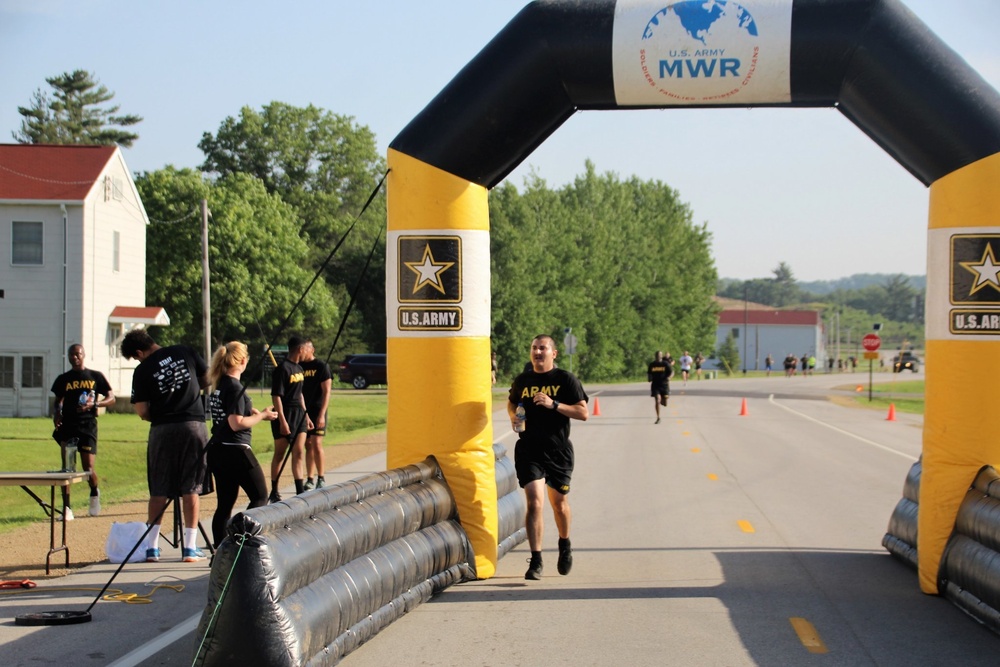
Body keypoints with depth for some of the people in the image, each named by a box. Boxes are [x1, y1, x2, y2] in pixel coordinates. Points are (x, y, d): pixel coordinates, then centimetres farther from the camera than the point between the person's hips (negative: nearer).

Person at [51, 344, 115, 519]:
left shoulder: (95, 376, 9)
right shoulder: (63, 379, 14)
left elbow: (111, 398, 7)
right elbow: (58, 401, 19)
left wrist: (94, 404, -11)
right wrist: (56, 413, -4)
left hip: (87, 425, -2)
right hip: (67, 425, 2)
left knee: (88, 467, -8)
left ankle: (95, 493, 24)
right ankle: (67, 507, -6)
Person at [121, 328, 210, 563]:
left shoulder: (143, 371, -3)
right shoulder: (185, 352, 4)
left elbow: (142, 412, -4)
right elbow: (207, 379, 13)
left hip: (162, 429, -1)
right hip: (194, 425, 1)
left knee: (159, 491, 8)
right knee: (191, 488, 6)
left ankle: (152, 547, 9)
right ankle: (190, 548, 4)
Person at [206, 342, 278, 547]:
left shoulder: (217, 385, 10)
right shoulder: (235, 388, -16)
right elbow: (236, 423, -22)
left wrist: (254, 413, 16)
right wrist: (261, 416, -10)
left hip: (217, 450, 8)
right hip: (236, 451, -8)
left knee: (225, 503, 11)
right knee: (260, 496, 2)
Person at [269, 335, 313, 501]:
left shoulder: (299, 368, 13)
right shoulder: (282, 369, -14)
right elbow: (276, 396, -17)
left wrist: (306, 416, 20)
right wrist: (282, 420, -21)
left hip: (299, 414, 8)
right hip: (285, 415, -8)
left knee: (299, 453, 3)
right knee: (280, 454, 2)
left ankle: (300, 491, 2)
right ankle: (274, 492, 12)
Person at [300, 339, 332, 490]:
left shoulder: (321, 366, -5)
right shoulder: (298, 366, 10)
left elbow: (326, 392, -9)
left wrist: (322, 414, -16)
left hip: (317, 411, -5)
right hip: (302, 412, 5)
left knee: (316, 444, -10)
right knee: (308, 445, 7)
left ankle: (321, 479, -3)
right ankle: (309, 480, 11)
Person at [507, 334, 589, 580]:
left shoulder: (566, 379, -3)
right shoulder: (522, 380, 6)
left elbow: (583, 413, -9)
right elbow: (511, 401, 27)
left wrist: (553, 404, -20)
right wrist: (513, 416, 4)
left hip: (558, 451, -1)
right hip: (528, 450, 1)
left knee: (559, 503, 13)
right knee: (535, 503, -13)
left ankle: (565, 545, 42)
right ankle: (536, 561, -10)